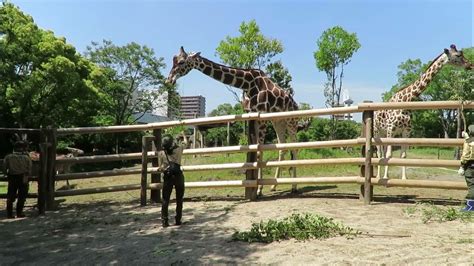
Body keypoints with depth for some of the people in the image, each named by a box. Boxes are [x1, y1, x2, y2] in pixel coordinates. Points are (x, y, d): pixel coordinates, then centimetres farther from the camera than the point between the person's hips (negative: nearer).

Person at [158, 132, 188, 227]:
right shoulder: (179, 149, -4)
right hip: (178, 176, 0)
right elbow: (185, 142, 17)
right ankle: (178, 220, 14)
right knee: (179, 199, 11)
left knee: (165, 200, 8)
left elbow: (160, 168, -3)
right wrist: (183, 135, 36)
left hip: (167, 177, 0)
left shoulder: (161, 153, -3)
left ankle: (164, 221, 7)